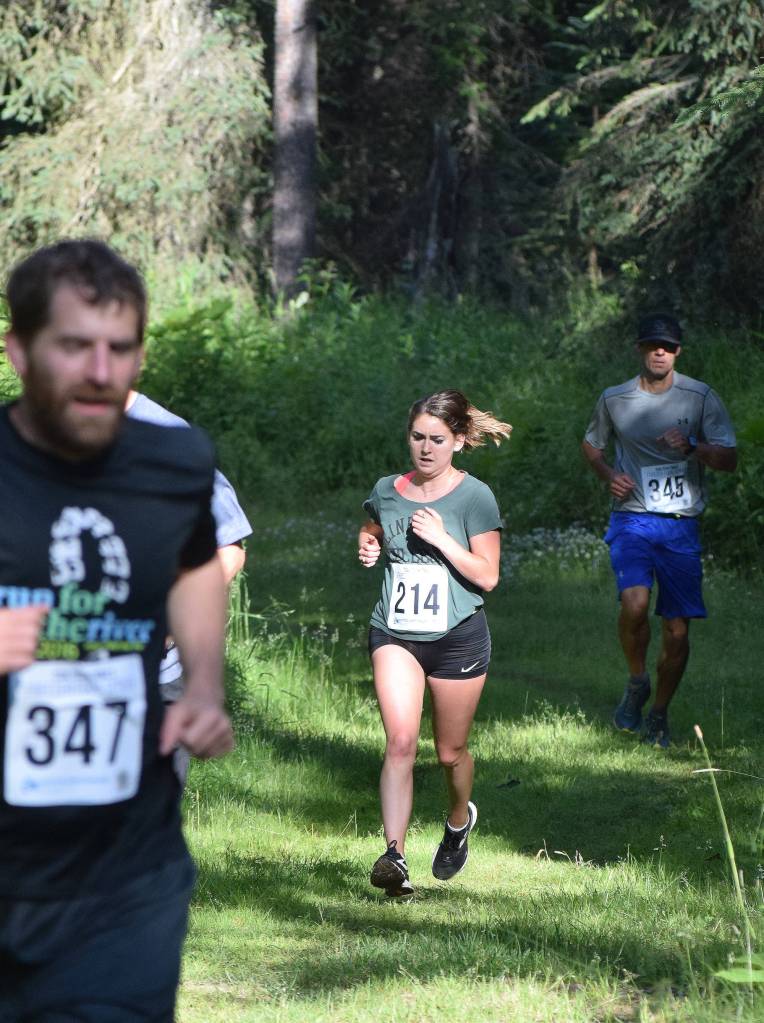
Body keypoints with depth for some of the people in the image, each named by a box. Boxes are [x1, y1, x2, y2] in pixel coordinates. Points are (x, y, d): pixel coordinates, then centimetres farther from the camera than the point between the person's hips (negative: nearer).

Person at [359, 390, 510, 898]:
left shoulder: (474, 497, -6)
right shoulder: (387, 492, 5)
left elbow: (487, 576, -9)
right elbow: (370, 533, 26)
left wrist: (441, 540, -20)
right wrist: (367, 546, 3)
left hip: (457, 637, -2)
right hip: (395, 634, 2)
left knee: (451, 751, 11)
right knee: (401, 740, -18)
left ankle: (460, 819, 44)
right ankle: (394, 855, -23)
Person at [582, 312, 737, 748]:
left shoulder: (701, 397, 0)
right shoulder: (615, 400, 4)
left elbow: (729, 460, -4)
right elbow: (592, 444, 22)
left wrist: (692, 447, -23)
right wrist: (610, 474, 1)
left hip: (682, 525, 1)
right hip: (632, 520, -1)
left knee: (678, 630, 2)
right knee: (635, 603, -25)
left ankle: (659, 716, 21)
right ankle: (637, 683, 2)